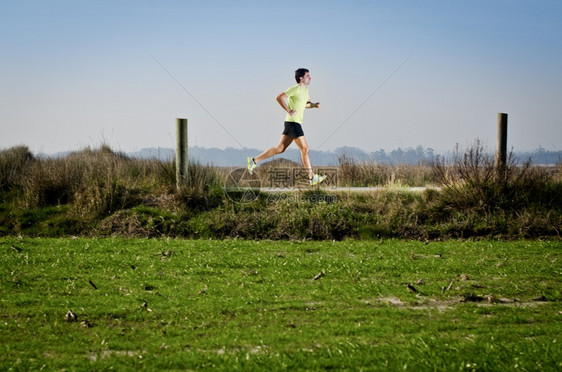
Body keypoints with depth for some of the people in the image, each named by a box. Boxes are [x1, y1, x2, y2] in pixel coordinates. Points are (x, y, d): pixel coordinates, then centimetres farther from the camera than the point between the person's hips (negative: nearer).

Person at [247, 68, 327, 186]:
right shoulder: (295, 89, -12)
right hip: (293, 122, -10)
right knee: (304, 149, -6)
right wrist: (289, 110, -20)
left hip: (295, 123, 10)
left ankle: (254, 161, 11)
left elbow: (306, 104, 31)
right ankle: (312, 177, -1)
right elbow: (279, 97, -17)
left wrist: (314, 105, 9)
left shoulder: (305, 89, 17)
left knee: (280, 148, 8)